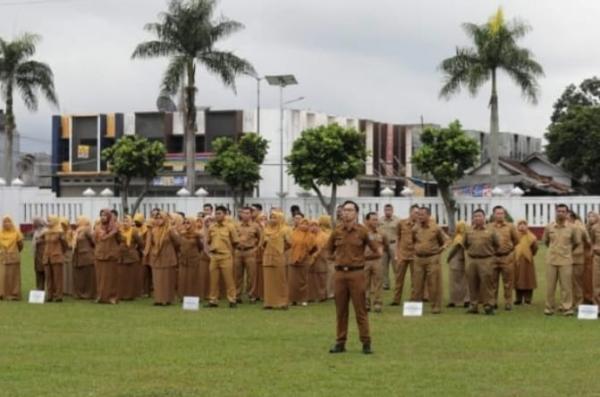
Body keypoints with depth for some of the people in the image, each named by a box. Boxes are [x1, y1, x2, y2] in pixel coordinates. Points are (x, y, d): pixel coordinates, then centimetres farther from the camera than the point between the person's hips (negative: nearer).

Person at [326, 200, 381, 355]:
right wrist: (340, 258, 6)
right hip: (340, 273, 3)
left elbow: (377, 250, 2)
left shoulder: (362, 231, -2)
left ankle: (366, 342, 3)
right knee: (340, 310, 8)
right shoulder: (337, 231, 5)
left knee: (360, 309, -1)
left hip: (356, 273, -3)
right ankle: (340, 342, 14)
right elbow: (329, 250, 17)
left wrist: (361, 257, -10)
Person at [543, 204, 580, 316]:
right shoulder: (549, 227, 1)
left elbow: (576, 242, 12)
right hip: (551, 260, 1)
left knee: (566, 285, -1)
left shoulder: (571, 228, -1)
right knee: (550, 285, 4)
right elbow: (545, 241, 15)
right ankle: (549, 307, 13)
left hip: (566, 261, -1)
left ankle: (566, 308, 6)